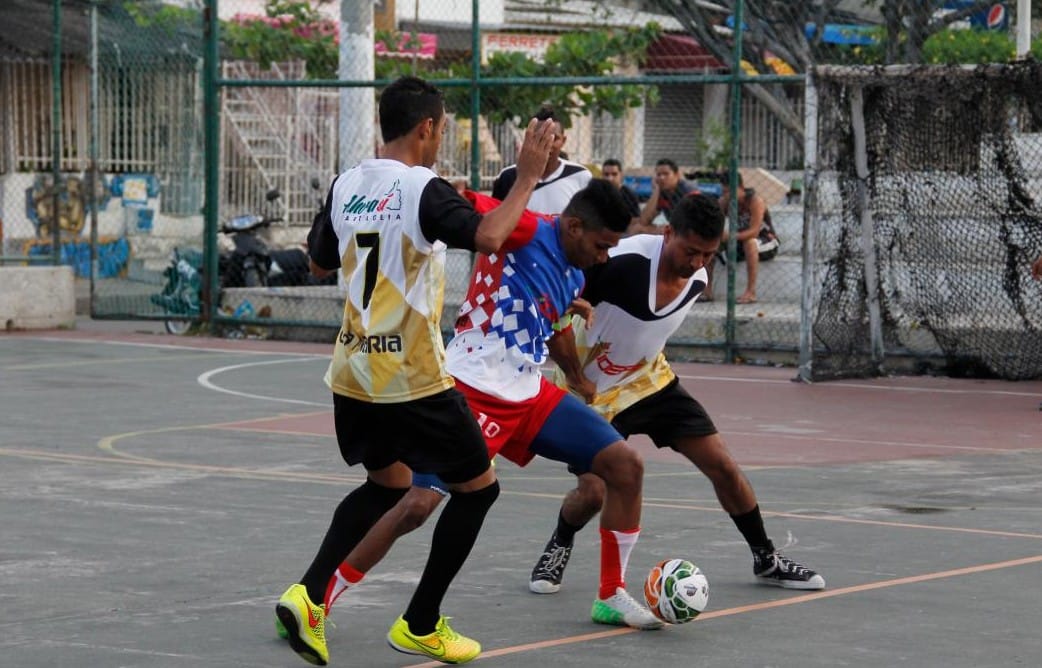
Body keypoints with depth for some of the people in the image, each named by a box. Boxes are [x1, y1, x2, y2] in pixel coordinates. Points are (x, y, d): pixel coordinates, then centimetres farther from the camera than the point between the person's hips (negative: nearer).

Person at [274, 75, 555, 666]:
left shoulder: (346, 185, 6)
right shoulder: (424, 190, -15)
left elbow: (321, 263, 20)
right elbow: (488, 236, -31)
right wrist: (527, 178, -21)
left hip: (354, 369, 7)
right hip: (412, 378, -7)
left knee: (388, 484, 26)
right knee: (478, 486, 10)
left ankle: (309, 595, 10)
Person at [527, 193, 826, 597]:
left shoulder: (697, 280, -6)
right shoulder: (623, 262, -30)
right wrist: (577, 380, -19)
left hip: (651, 380, 6)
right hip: (592, 390, -6)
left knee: (723, 466, 1)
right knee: (593, 491, -19)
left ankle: (766, 560, 19)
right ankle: (558, 548, 15)